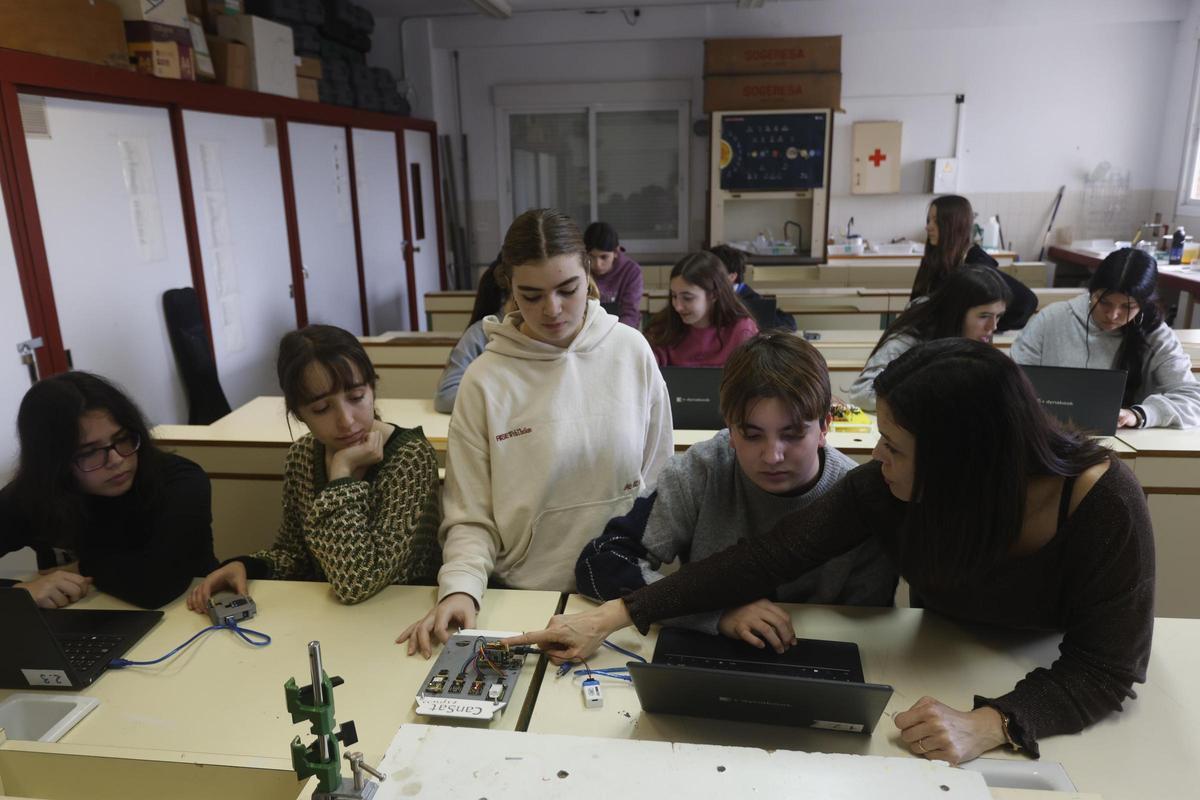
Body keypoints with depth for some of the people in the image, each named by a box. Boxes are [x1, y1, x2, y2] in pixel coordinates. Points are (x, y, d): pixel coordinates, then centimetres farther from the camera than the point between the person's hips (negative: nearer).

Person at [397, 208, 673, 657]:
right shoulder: (485, 379, -7)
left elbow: (660, 479, 7)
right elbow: (470, 517, -4)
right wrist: (460, 587, -21)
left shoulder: (631, 350, -2)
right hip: (526, 595, 0)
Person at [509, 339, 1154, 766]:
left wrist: (991, 724, -43)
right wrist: (613, 617, -27)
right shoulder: (887, 487, -22)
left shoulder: (1105, 505, -29)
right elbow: (772, 556, -24)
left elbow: (1107, 669, -24)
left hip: (1052, 696, -1)